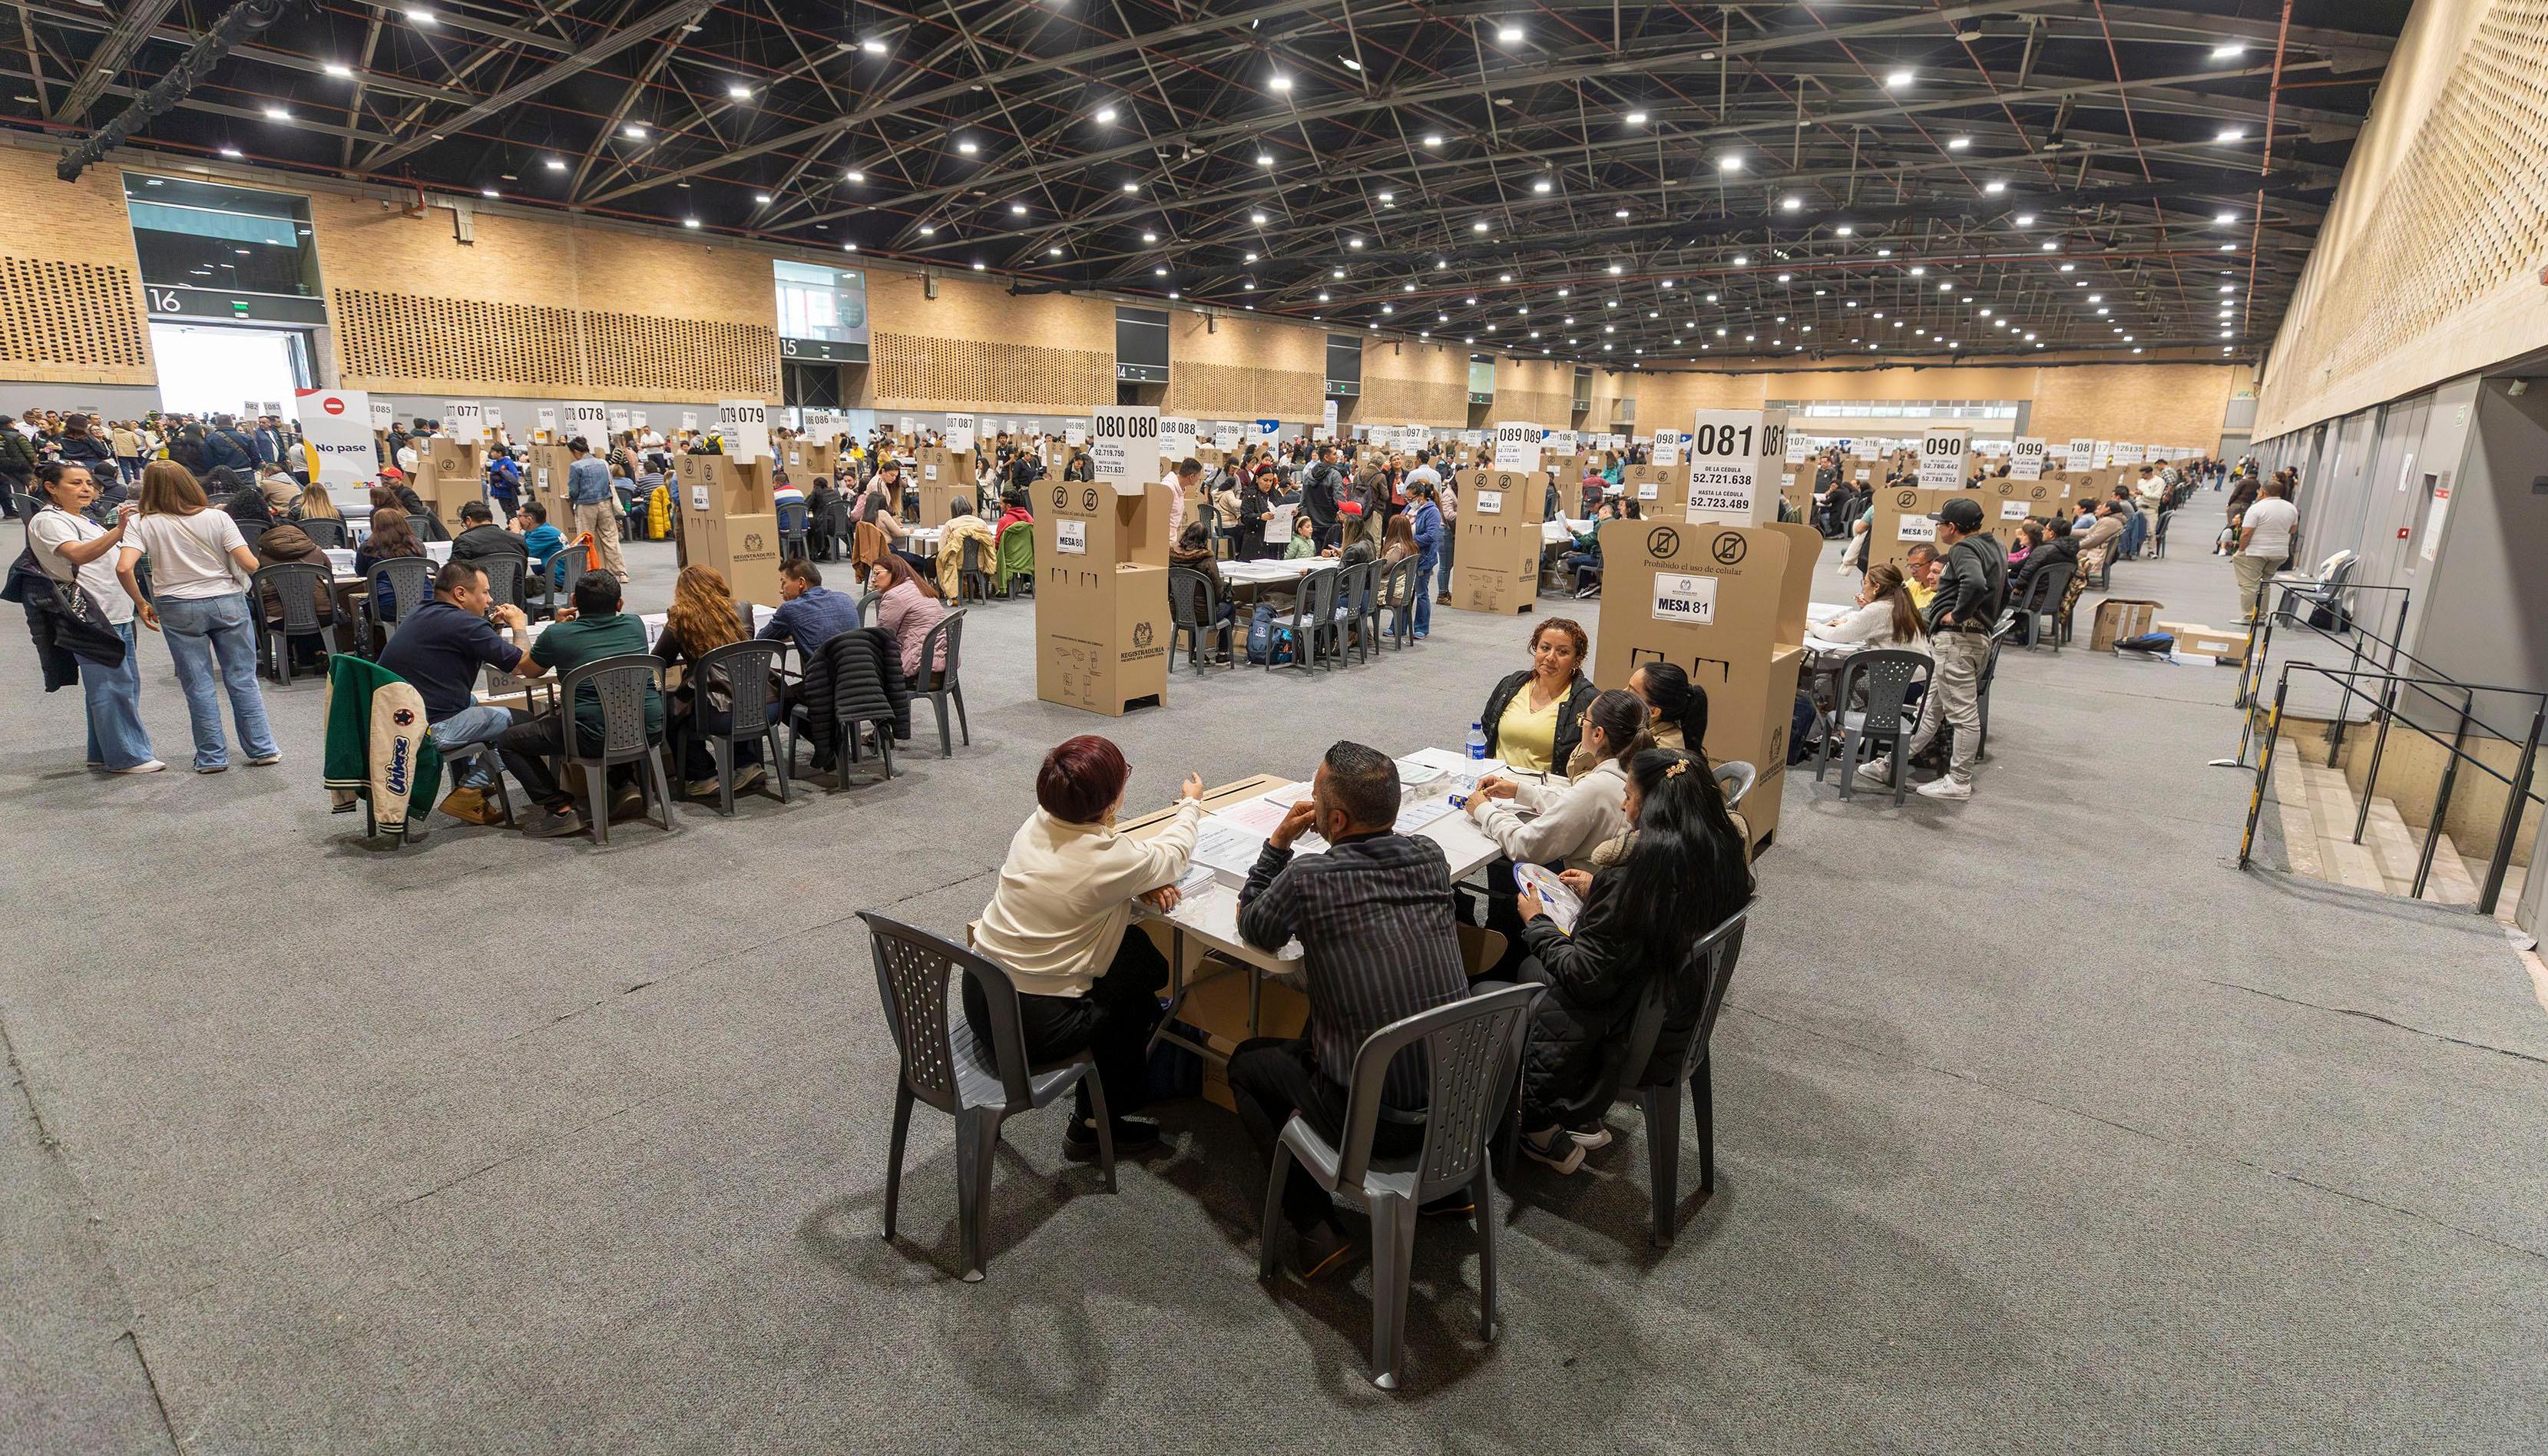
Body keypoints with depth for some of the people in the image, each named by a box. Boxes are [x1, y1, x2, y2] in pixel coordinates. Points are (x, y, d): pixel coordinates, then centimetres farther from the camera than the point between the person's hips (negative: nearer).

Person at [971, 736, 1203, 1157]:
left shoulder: (1035, 825, -4)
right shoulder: (1112, 858, -22)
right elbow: (1175, 852, 0)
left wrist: (1140, 885, 1)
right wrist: (1191, 803, 19)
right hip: (1037, 1026, -7)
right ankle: (1097, 1124, 28)